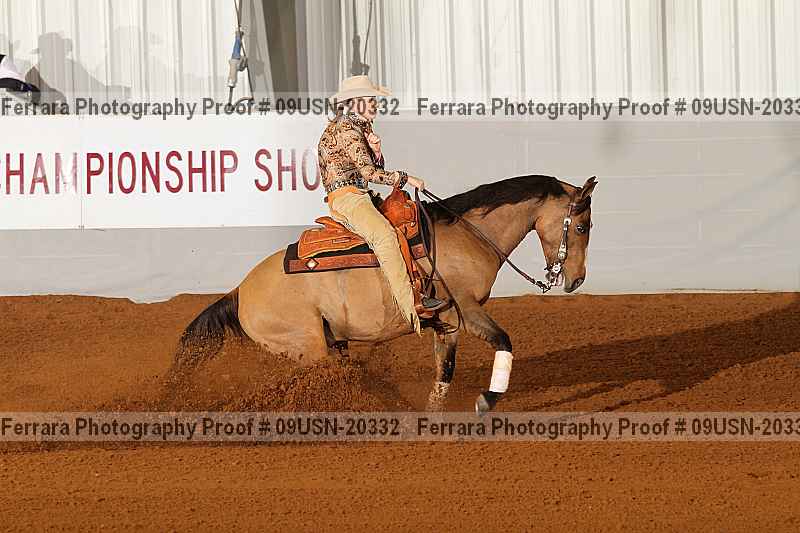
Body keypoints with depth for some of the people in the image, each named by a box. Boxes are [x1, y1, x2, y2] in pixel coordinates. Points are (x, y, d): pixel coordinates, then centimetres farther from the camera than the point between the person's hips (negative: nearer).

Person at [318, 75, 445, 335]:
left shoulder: (359, 128, 22)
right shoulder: (346, 130, -10)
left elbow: (376, 167, 23)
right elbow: (370, 172, -16)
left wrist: (376, 151, 1)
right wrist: (404, 178, -9)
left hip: (359, 197, 11)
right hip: (347, 198, -11)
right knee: (384, 234, -31)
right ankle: (410, 306, -42)